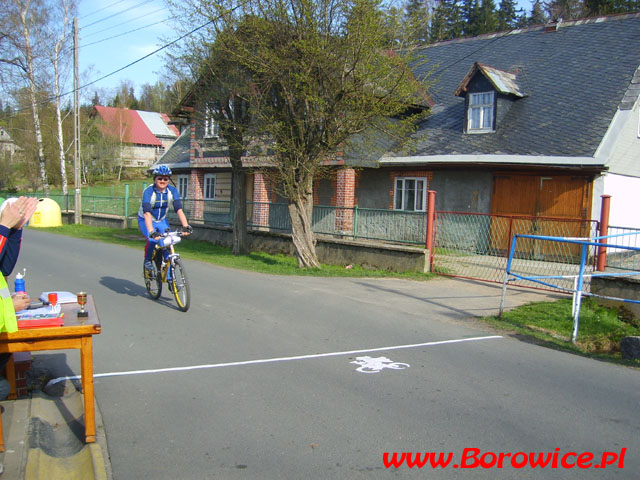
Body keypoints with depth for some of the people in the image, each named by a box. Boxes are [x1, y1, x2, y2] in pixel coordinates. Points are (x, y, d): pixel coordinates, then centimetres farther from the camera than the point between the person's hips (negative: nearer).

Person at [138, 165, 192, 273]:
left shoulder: (172, 191, -16)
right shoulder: (148, 191, -26)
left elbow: (179, 209, -24)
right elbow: (147, 213, -37)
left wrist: (186, 226, -38)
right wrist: (151, 232, -50)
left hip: (162, 220, 4)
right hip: (145, 220, -4)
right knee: (153, 240, -28)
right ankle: (147, 260, -1)